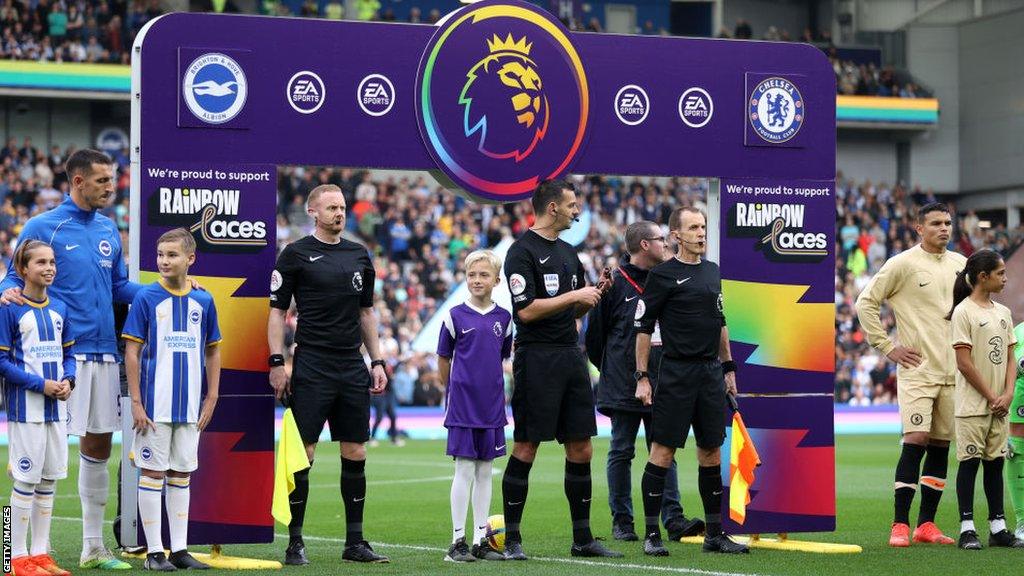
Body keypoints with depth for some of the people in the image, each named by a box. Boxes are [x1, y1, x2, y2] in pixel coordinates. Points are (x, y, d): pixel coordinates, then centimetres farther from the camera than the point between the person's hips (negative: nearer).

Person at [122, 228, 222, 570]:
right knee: (153, 473, 0)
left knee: (181, 475, 9)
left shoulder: (203, 301, 6)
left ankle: (180, 549, 15)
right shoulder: (147, 298, -4)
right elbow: (132, 352, -5)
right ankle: (155, 552, 5)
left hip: (190, 407, 4)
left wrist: (211, 400, 8)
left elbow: (212, 352, 14)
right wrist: (136, 403, -9)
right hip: (155, 404, -4)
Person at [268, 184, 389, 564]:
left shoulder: (359, 256, 14)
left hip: (353, 368, 5)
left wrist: (377, 361, 14)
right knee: (302, 454, -5)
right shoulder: (296, 255, -1)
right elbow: (277, 310, -2)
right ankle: (295, 543, 2)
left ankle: (355, 542, 12)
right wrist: (277, 363, -10)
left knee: (355, 454, 5)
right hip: (311, 368, -5)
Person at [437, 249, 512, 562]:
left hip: (492, 405, 4)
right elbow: (443, 361, 4)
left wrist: (492, 389, 12)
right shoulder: (455, 316, -4)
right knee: (465, 471, -3)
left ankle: (481, 540, 14)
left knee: (485, 472, 8)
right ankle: (457, 541, 3)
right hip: (462, 404, -4)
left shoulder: (503, 318, 5)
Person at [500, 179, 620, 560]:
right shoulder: (522, 252, -9)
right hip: (537, 359, -8)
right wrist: (575, 295, -13)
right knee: (526, 448, -5)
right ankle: (512, 539, 1)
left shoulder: (568, 253, 18)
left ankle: (582, 539, 13)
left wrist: (596, 293, 5)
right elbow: (526, 310, -18)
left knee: (581, 449, 7)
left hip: (571, 357, 8)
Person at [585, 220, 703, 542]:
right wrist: (610, 369, 5)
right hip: (623, 390, -4)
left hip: (660, 385, 5)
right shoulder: (616, 283, -5)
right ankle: (621, 522, 7)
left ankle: (673, 519, -1)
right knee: (621, 453, 3)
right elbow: (595, 331, 0)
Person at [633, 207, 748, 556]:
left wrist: (728, 368, 19)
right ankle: (651, 534, -1)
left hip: (711, 372, 6)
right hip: (676, 373, -6)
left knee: (711, 451, 8)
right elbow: (643, 327, -6)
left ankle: (714, 533, 15)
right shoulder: (663, 275, -5)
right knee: (663, 451, -5)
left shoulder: (712, 272, 15)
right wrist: (642, 377, -10)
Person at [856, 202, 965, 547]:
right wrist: (888, 347, -6)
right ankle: (900, 525, -11)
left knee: (941, 446, 6)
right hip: (917, 369, -6)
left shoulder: (961, 264, 11)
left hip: (953, 372, 6)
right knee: (916, 441, -14)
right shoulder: (903, 264, -5)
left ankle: (926, 524, 12)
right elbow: (866, 302, -4)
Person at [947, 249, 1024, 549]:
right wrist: (992, 397, -11)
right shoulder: (964, 312, -9)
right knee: (969, 462, -3)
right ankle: (967, 529, -1)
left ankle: (997, 527, 13)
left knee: (995, 462, 9)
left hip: (999, 404, 6)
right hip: (973, 403, -6)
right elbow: (965, 363, -13)